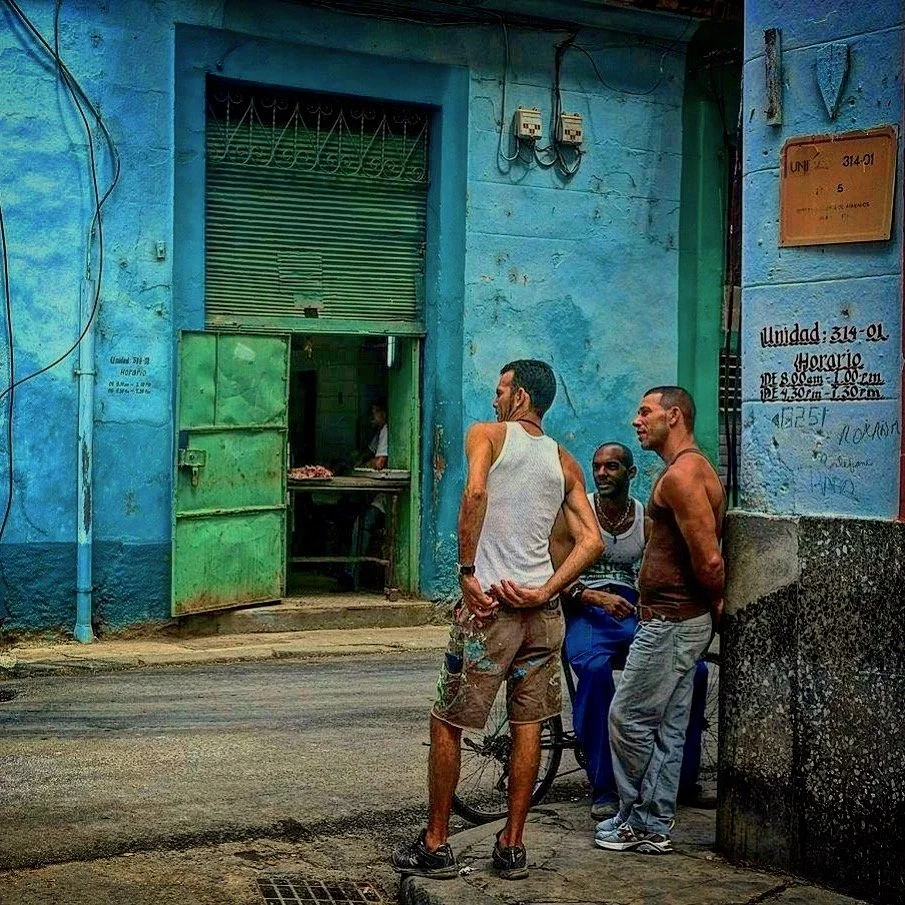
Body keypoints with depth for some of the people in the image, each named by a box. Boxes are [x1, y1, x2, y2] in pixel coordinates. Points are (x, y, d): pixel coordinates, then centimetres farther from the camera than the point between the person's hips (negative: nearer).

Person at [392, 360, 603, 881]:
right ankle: (513, 846, 17)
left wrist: (467, 572, -17)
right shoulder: (565, 462, 12)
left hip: (490, 604, -5)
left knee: (447, 724, 6)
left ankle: (436, 846, 12)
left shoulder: (488, 434, 0)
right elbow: (592, 541, 1)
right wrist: (544, 593, -4)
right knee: (528, 727, 12)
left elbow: (475, 493, -21)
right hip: (542, 609, 5)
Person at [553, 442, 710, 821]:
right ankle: (602, 787, -26)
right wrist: (596, 597, -24)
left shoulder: (647, 520, 10)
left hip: (633, 614, 4)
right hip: (586, 615, -3)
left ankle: (684, 779, -2)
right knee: (596, 668, -36)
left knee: (693, 669, -19)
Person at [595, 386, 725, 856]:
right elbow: (705, 554, 21)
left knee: (628, 719, -1)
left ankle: (639, 822, 10)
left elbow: (709, 559, -24)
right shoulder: (692, 468, 17)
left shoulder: (681, 475, -18)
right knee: (666, 727, 13)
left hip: (671, 622, -10)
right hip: (681, 619, 10)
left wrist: (715, 601, -7)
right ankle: (653, 825, 19)